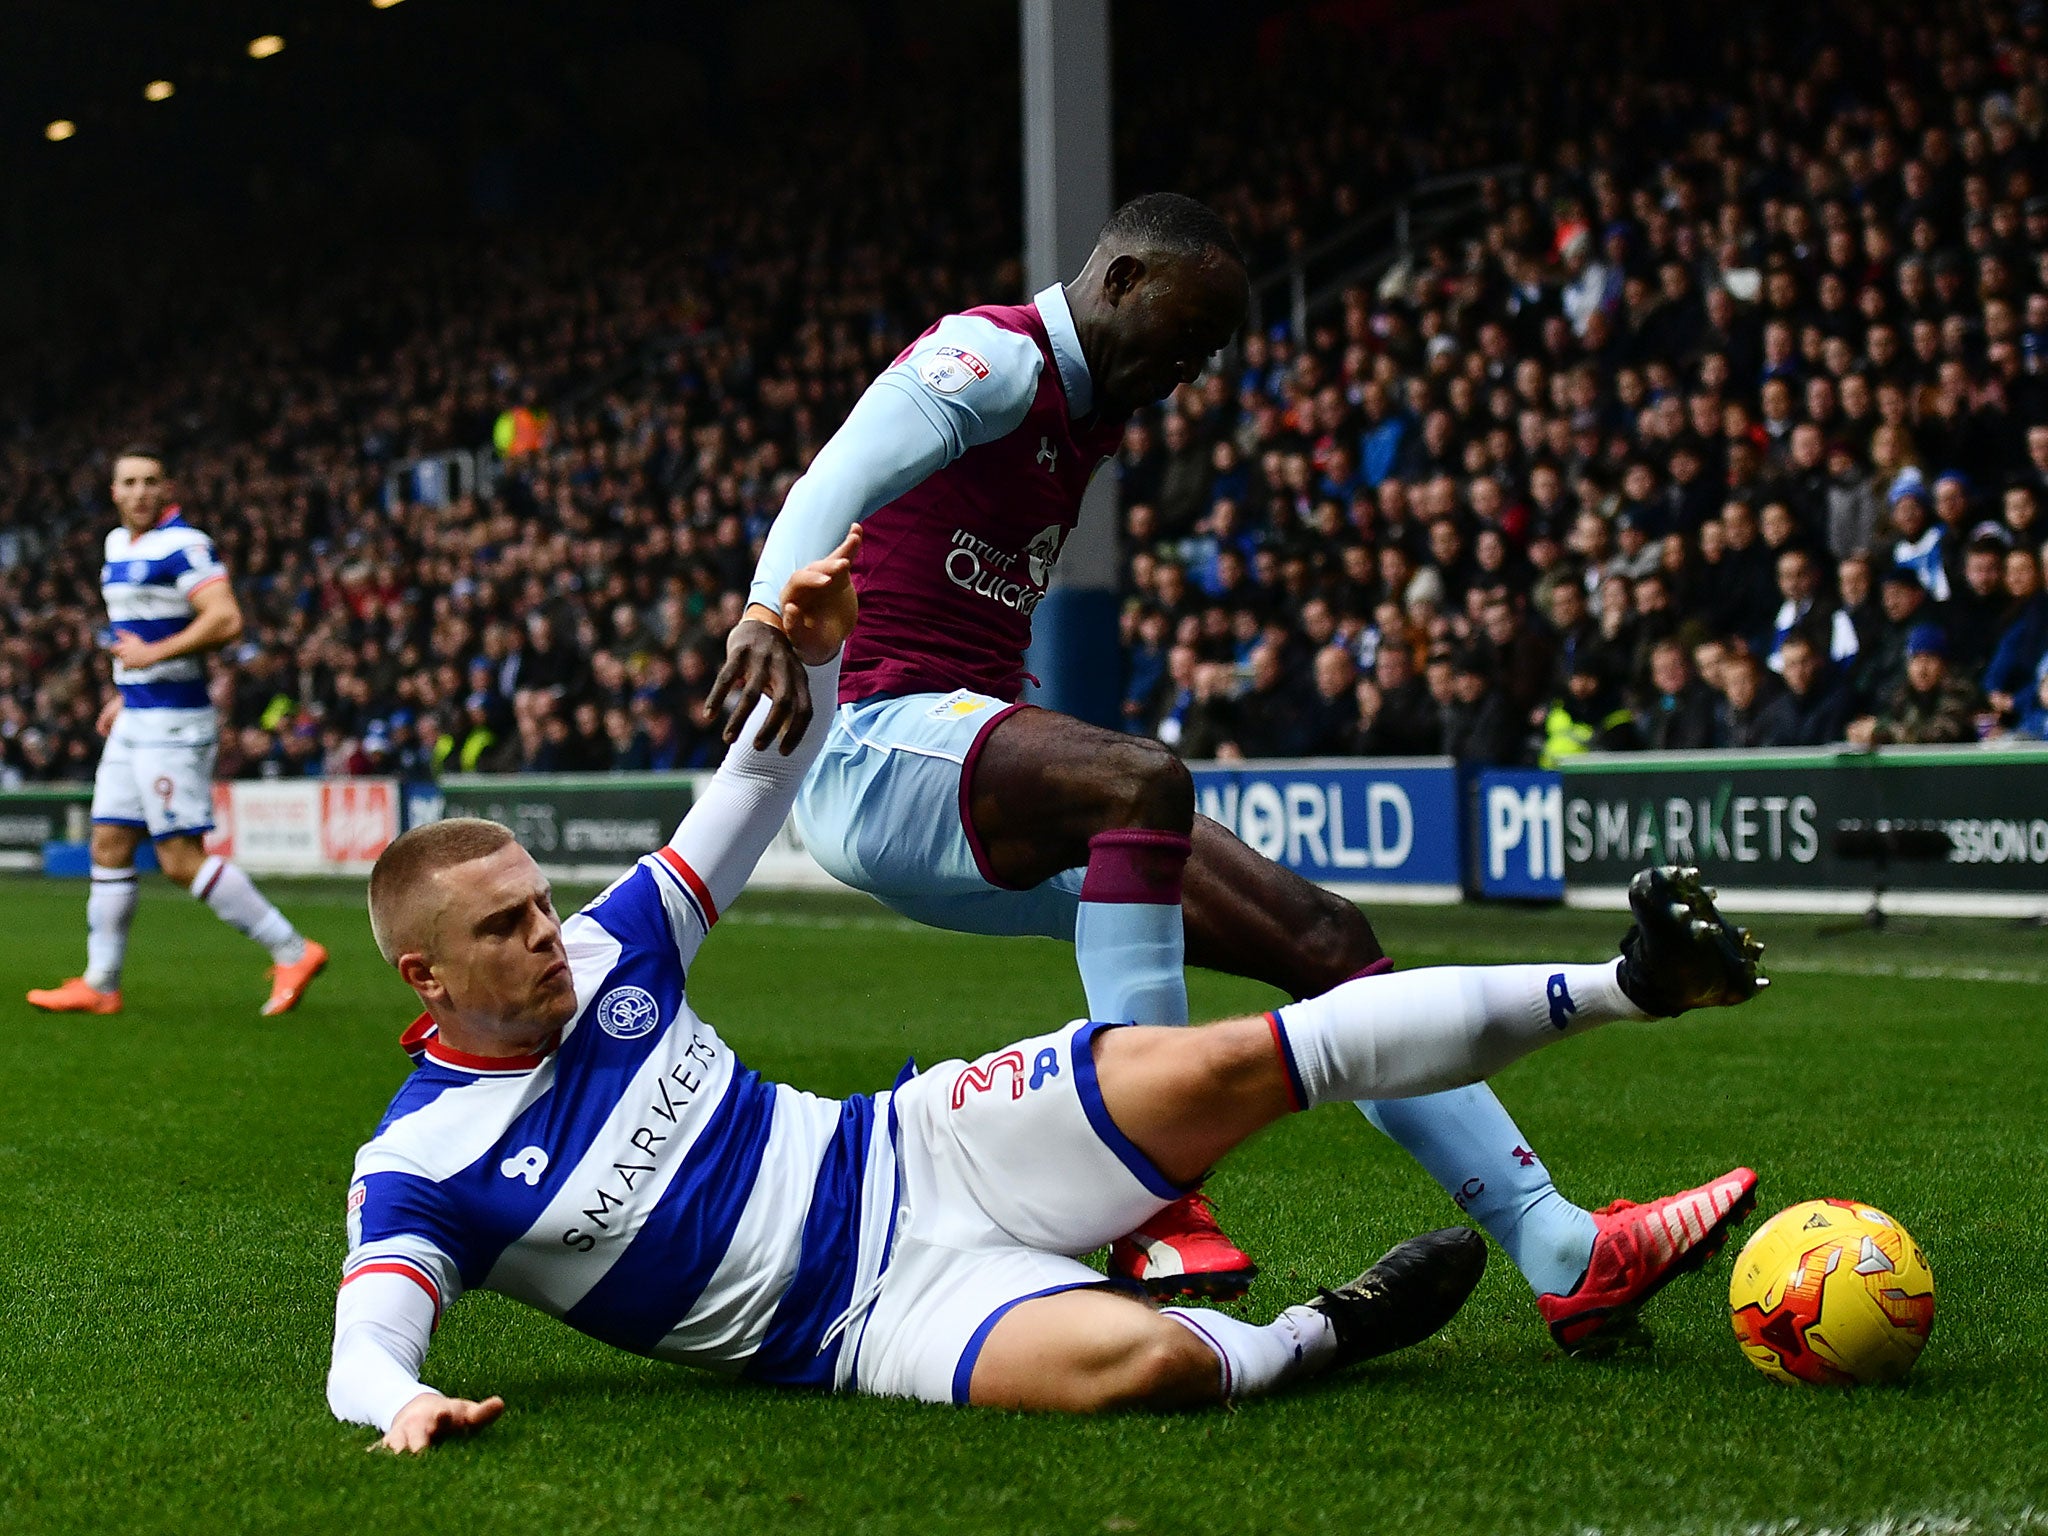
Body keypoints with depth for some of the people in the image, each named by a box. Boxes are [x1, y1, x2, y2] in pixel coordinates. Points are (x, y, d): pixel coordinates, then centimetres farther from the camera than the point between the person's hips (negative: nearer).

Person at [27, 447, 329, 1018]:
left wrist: (155, 654, -21)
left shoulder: (183, 545, -14)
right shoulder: (117, 545, 15)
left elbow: (226, 621, -24)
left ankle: (292, 951, -4)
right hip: (135, 721, 9)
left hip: (174, 722, -9)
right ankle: (100, 984, 14)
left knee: (181, 859, -10)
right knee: (109, 848, 8)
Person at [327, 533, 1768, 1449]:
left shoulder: (603, 957, 6)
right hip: (878, 1314, -5)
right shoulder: (421, 1167, -9)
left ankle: (1620, 984, -5)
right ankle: (1312, 1336, -3)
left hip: (912, 1147, 6)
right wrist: (402, 1405, -42)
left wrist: (810, 658, -1)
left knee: (1221, 1065, -14)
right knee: (1139, 1359, -37)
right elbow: (366, 1339, -18)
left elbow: (744, 812, 15)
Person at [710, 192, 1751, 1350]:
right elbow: (846, 472, -28)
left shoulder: (1081, 420, 21)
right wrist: (771, 610, -45)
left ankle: (1566, 1255, 0)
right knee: (1144, 777, -39)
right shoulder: (993, 358, -9)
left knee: (1325, 937, 1)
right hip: (873, 743, -10)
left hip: (973, 755, 10)